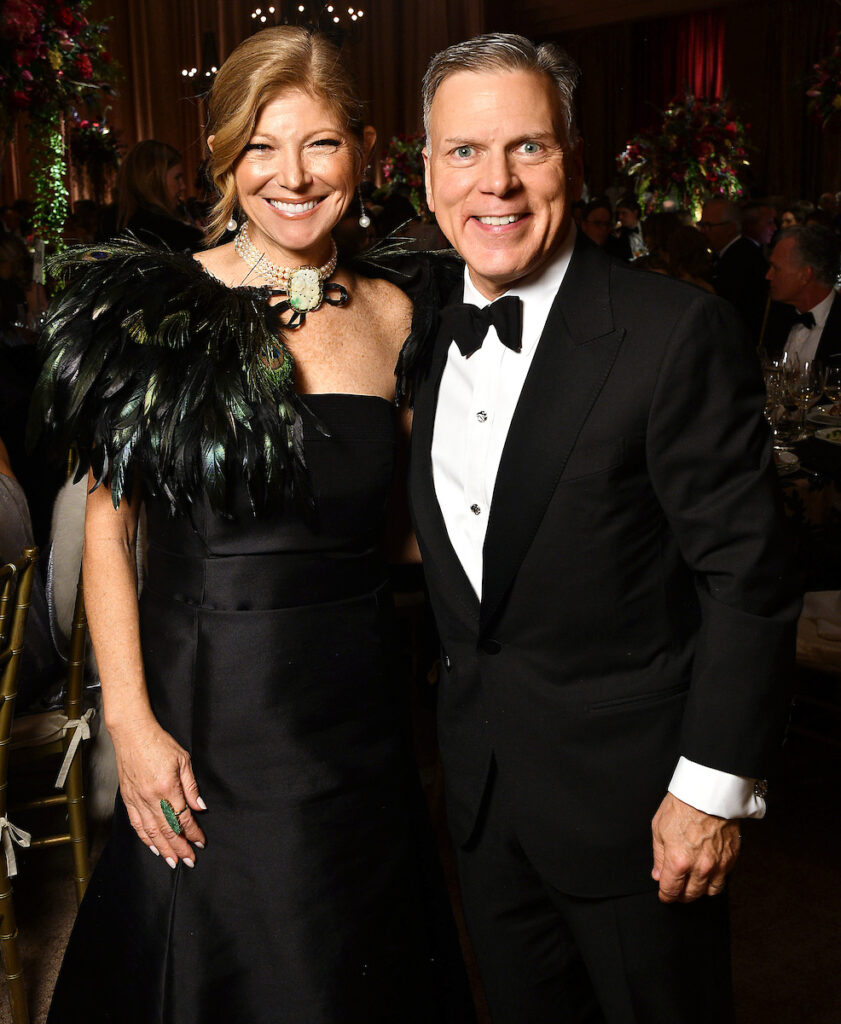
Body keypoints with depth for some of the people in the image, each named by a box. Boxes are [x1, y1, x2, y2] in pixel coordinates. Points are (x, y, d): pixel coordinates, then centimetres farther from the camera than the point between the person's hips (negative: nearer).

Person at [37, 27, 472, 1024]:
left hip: (359, 708, 4)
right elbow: (108, 522, -7)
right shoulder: (163, 306, -7)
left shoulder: (390, 314, 4)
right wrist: (129, 719, -13)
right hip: (206, 712, -3)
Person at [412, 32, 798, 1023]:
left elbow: (748, 576, -16)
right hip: (481, 785, 6)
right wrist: (465, 689, 12)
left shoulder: (678, 332, -17)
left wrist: (712, 789, -15)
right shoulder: (430, 336, 3)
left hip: (630, 787, -5)